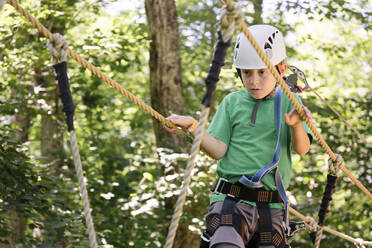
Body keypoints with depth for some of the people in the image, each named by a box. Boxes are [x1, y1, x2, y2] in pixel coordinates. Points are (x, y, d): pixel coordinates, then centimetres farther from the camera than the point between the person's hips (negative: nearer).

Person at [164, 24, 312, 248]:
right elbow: (219, 150, 3)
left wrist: (296, 125, -26)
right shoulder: (232, 102, 9)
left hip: (272, 208, 2)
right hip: (231, 201, -2)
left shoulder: (288, 103, 8)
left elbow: (302, 149, -6)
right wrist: (192, 127, -11)